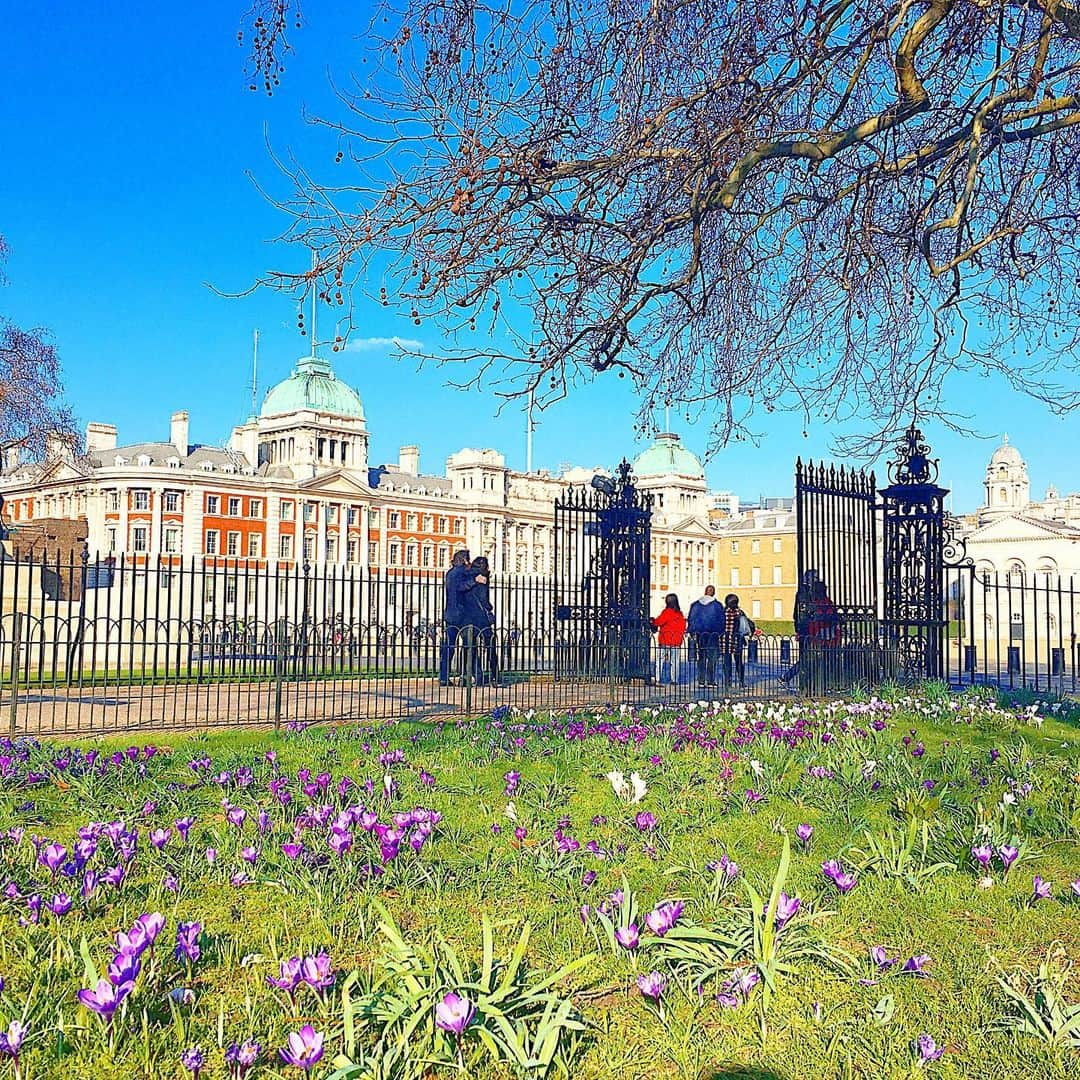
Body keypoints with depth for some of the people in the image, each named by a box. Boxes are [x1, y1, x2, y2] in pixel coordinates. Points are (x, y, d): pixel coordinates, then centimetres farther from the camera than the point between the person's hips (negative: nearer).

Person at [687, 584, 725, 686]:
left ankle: (701, 681, 6)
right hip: (713, 635, -3)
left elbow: (690, 620, 7)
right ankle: (711, 681, -1)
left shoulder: (695, 605, 5)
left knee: (701, 659, 9)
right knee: (712, 659, 2)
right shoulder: (718, 605, -2)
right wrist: (720, 633, 6)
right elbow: (721, 621, -1)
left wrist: (692, 633, 11)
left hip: (699, 635, 3)